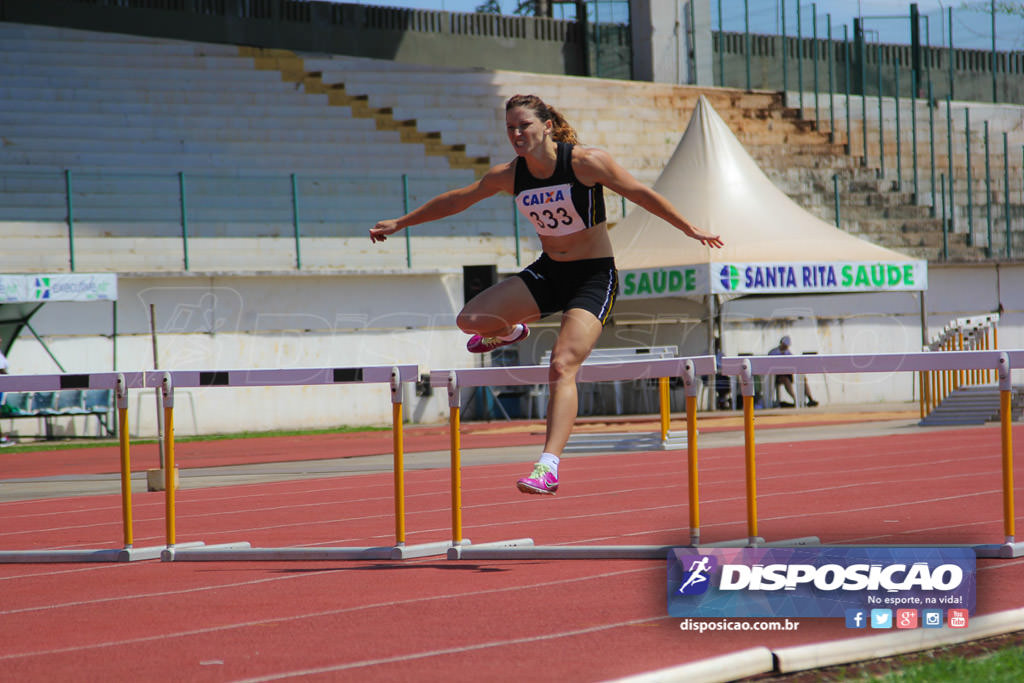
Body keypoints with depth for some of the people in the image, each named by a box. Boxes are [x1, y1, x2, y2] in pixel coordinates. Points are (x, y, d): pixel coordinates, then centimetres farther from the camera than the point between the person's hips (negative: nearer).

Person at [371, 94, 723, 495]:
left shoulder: (586, 162, -17)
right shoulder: (508, 176, -4)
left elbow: (641, 194, -8)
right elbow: (455, 201, 10)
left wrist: (689, 229, -6)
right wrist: (400, 223, 17)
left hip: (594, 277, -5)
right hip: (548, 272, 5)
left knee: (562, 365, -24)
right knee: (471, 320, -13)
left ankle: (548, 467, -30)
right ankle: (511, 332, 26)